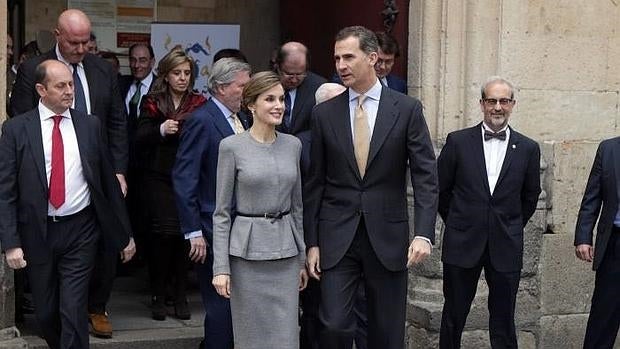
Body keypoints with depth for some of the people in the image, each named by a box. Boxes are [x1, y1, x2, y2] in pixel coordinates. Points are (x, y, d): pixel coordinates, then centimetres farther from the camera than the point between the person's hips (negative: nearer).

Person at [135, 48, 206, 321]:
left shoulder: (199, 104, 8)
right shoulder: (152, 103, 6)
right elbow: (140, 140, -2)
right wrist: (161, 130, -18)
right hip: (159, 179, -1)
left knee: (184, 234, -3)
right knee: (161, 235, -6)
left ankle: (181, 297, 9)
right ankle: (159, 296, 6)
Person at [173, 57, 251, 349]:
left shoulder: (241, 119, 12)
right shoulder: (202, 121, -13)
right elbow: (183, 180, -16)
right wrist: (193, 232, -17)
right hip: (215, 232, -8)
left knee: (236, 306, 13)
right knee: (222, 308, -2)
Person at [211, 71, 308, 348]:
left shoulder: (293, 145, 6)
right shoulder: (232, 147, -6)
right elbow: (222, 213, -4)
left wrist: (302, 259, 13)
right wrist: (220, 267, -9)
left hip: (286, 254, 4)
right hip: (247, 253, -4)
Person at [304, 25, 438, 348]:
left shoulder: (407, 109, -1)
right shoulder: (324, 113, 4)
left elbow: (426, 177, -4)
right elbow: (315, 183, 6)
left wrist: (423, 234, -15)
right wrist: (311, 242, 3)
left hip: (388, 237, 0)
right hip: (337, 237, 1)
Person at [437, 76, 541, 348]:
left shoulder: (528, 149, 2)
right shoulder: (458, 141, -2)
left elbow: (530, 196, 13)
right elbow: (440, 189, 6)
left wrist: (512, 227, 12)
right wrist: (457, 223, 9)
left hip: (506, 247, 1)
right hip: (462, 244, 0)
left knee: (503, 322, 6)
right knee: (453, 316, 9)